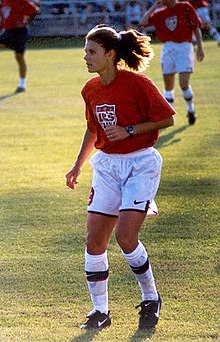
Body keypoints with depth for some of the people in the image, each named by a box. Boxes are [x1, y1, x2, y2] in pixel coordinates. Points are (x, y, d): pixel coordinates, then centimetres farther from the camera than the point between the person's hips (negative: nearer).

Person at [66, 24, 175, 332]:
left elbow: (167, 118, -9)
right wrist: (78, 165, 17)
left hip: (141, 164, -6)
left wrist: (129, 130, -18)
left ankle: (151, 299, 6)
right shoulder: (90, 90, 6)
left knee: (125, 236, -17)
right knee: (94, 240, -2)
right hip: (107, 165, 6)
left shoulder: (137, 83, -14)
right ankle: (100, 311, 11)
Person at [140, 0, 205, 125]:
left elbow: (197, 27, 2)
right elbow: (144, 22, 1)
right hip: (168, 48, 4)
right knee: (168, 86, 5)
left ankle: (191, 109, 12)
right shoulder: (160, 13, 12)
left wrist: (200, 47, -4)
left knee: (184, 83, -12)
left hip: (184, 47, -4)